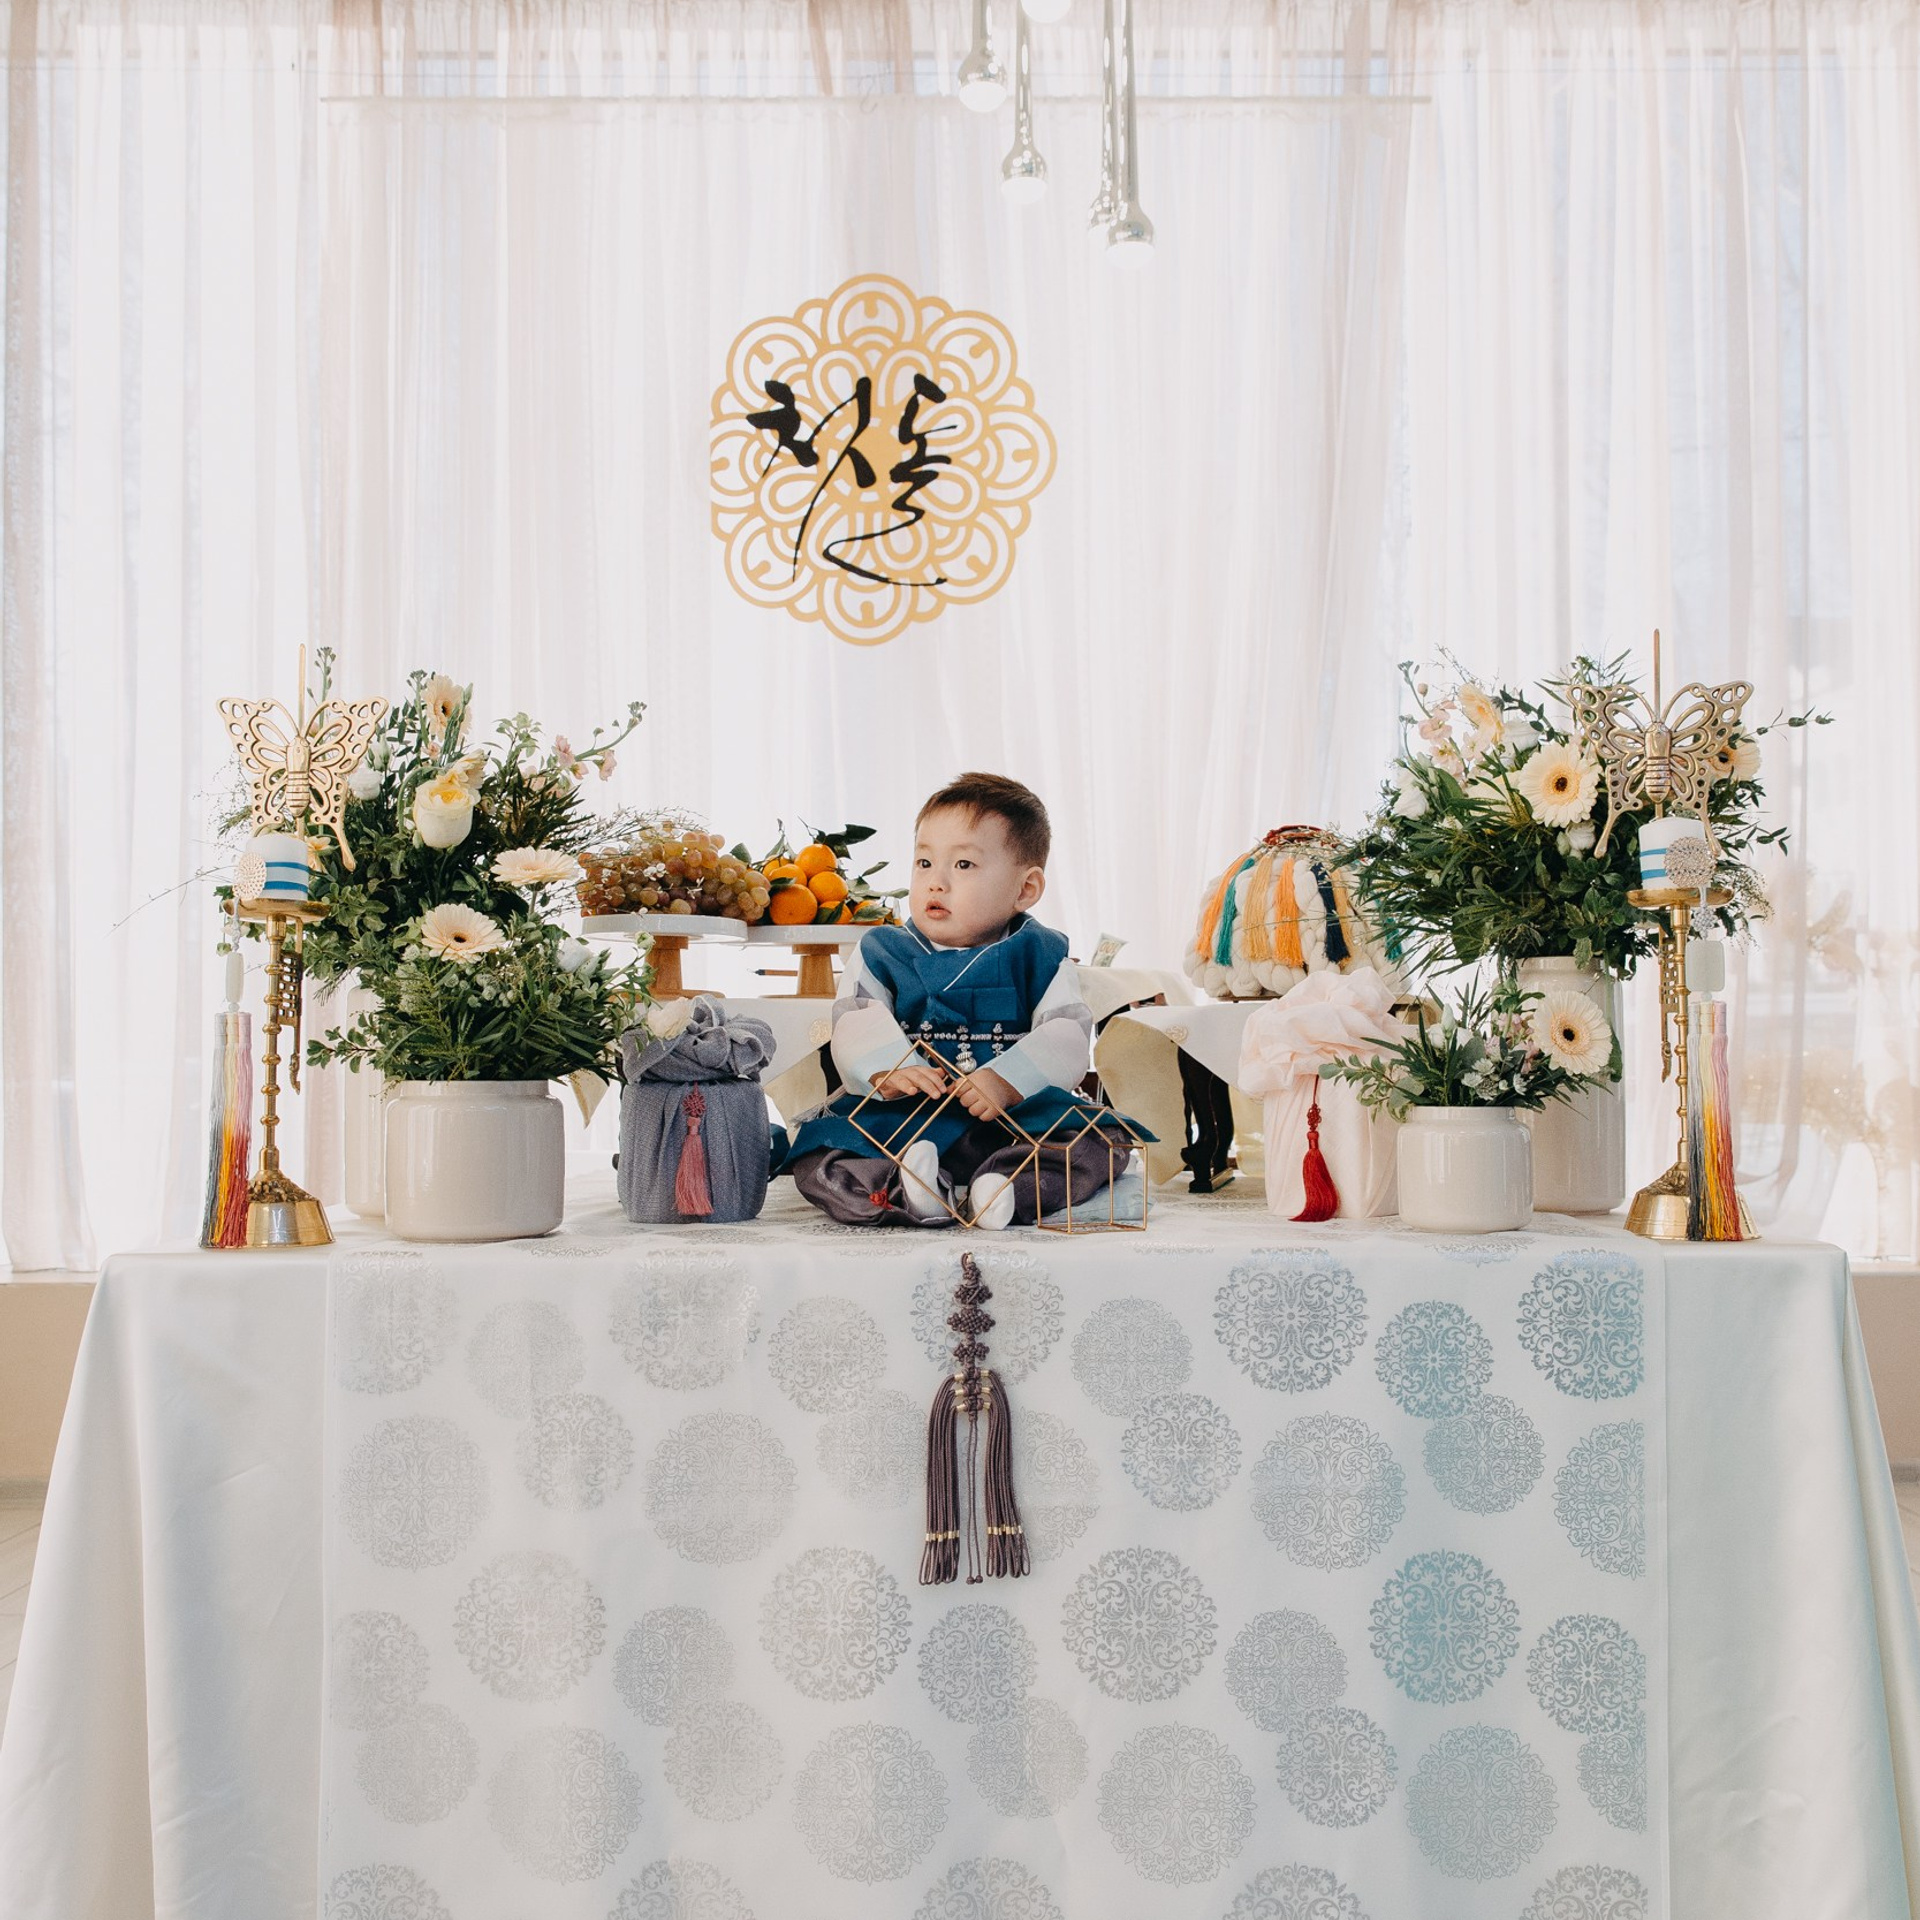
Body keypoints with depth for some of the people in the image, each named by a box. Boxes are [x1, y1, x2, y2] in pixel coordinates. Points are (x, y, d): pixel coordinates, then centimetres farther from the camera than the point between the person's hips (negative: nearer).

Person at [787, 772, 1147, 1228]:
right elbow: (854, 1028, -5)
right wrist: (885, 1070, -28)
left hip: (1018, 1116, 0)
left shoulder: (1040, 956, 7)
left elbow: (1067, 1037, -7)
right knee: (814, 1158, -22)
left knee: (1105, 1138, -25)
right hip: (898, 1122, 0)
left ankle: (1001, 1188, -42)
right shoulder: (881, 954, 10)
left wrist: (1007, 1080, -26)